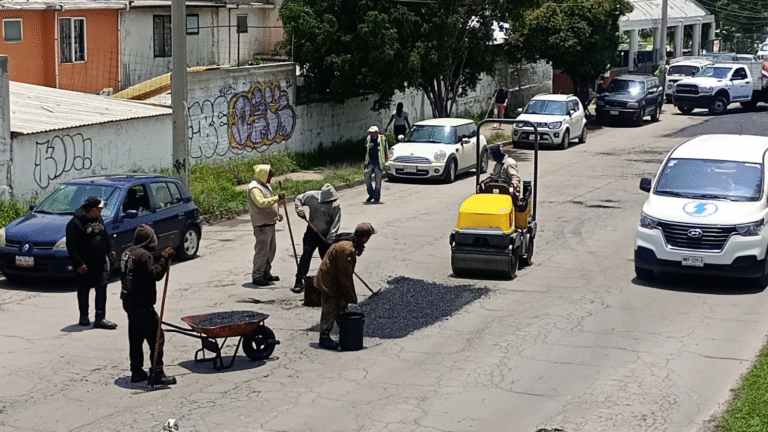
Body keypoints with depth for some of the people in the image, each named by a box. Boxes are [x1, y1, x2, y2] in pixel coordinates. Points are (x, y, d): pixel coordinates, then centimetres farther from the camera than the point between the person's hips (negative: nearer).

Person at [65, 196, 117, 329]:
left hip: (100, 262, 6)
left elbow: (105, 236, 24)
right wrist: (78, 263, -19)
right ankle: (84, 316, 24)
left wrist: (110, 249, 12)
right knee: (83, 290, 8)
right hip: (85, 265, -6)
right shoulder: (75, 223, -15)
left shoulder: (99, 219, 9)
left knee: (102, 288, -2)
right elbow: (71, 245, -17)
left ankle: (100, 318, -3)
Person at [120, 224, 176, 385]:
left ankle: (136, 372, 19)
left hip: (129, 302, 10)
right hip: (142, 305, -10)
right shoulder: (144, 255, -16)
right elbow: (155, 274, -23)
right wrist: (164, 258, -20)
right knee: (156, 337, -6)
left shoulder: (128, 253, 13)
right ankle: (156, 373, -8)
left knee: (135, 338, 15)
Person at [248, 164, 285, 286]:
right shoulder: (254, 188, -16)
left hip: (270, 223, 10)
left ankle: (266, 274, 26)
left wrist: (277, 213, 19)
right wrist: (277, 198, -32)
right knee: (262, 250, -8)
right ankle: (257, 276, -3)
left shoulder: (265, 186, 18)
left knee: (271, 250, 16)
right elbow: (261, 202, -31)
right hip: (262, 225, -10)